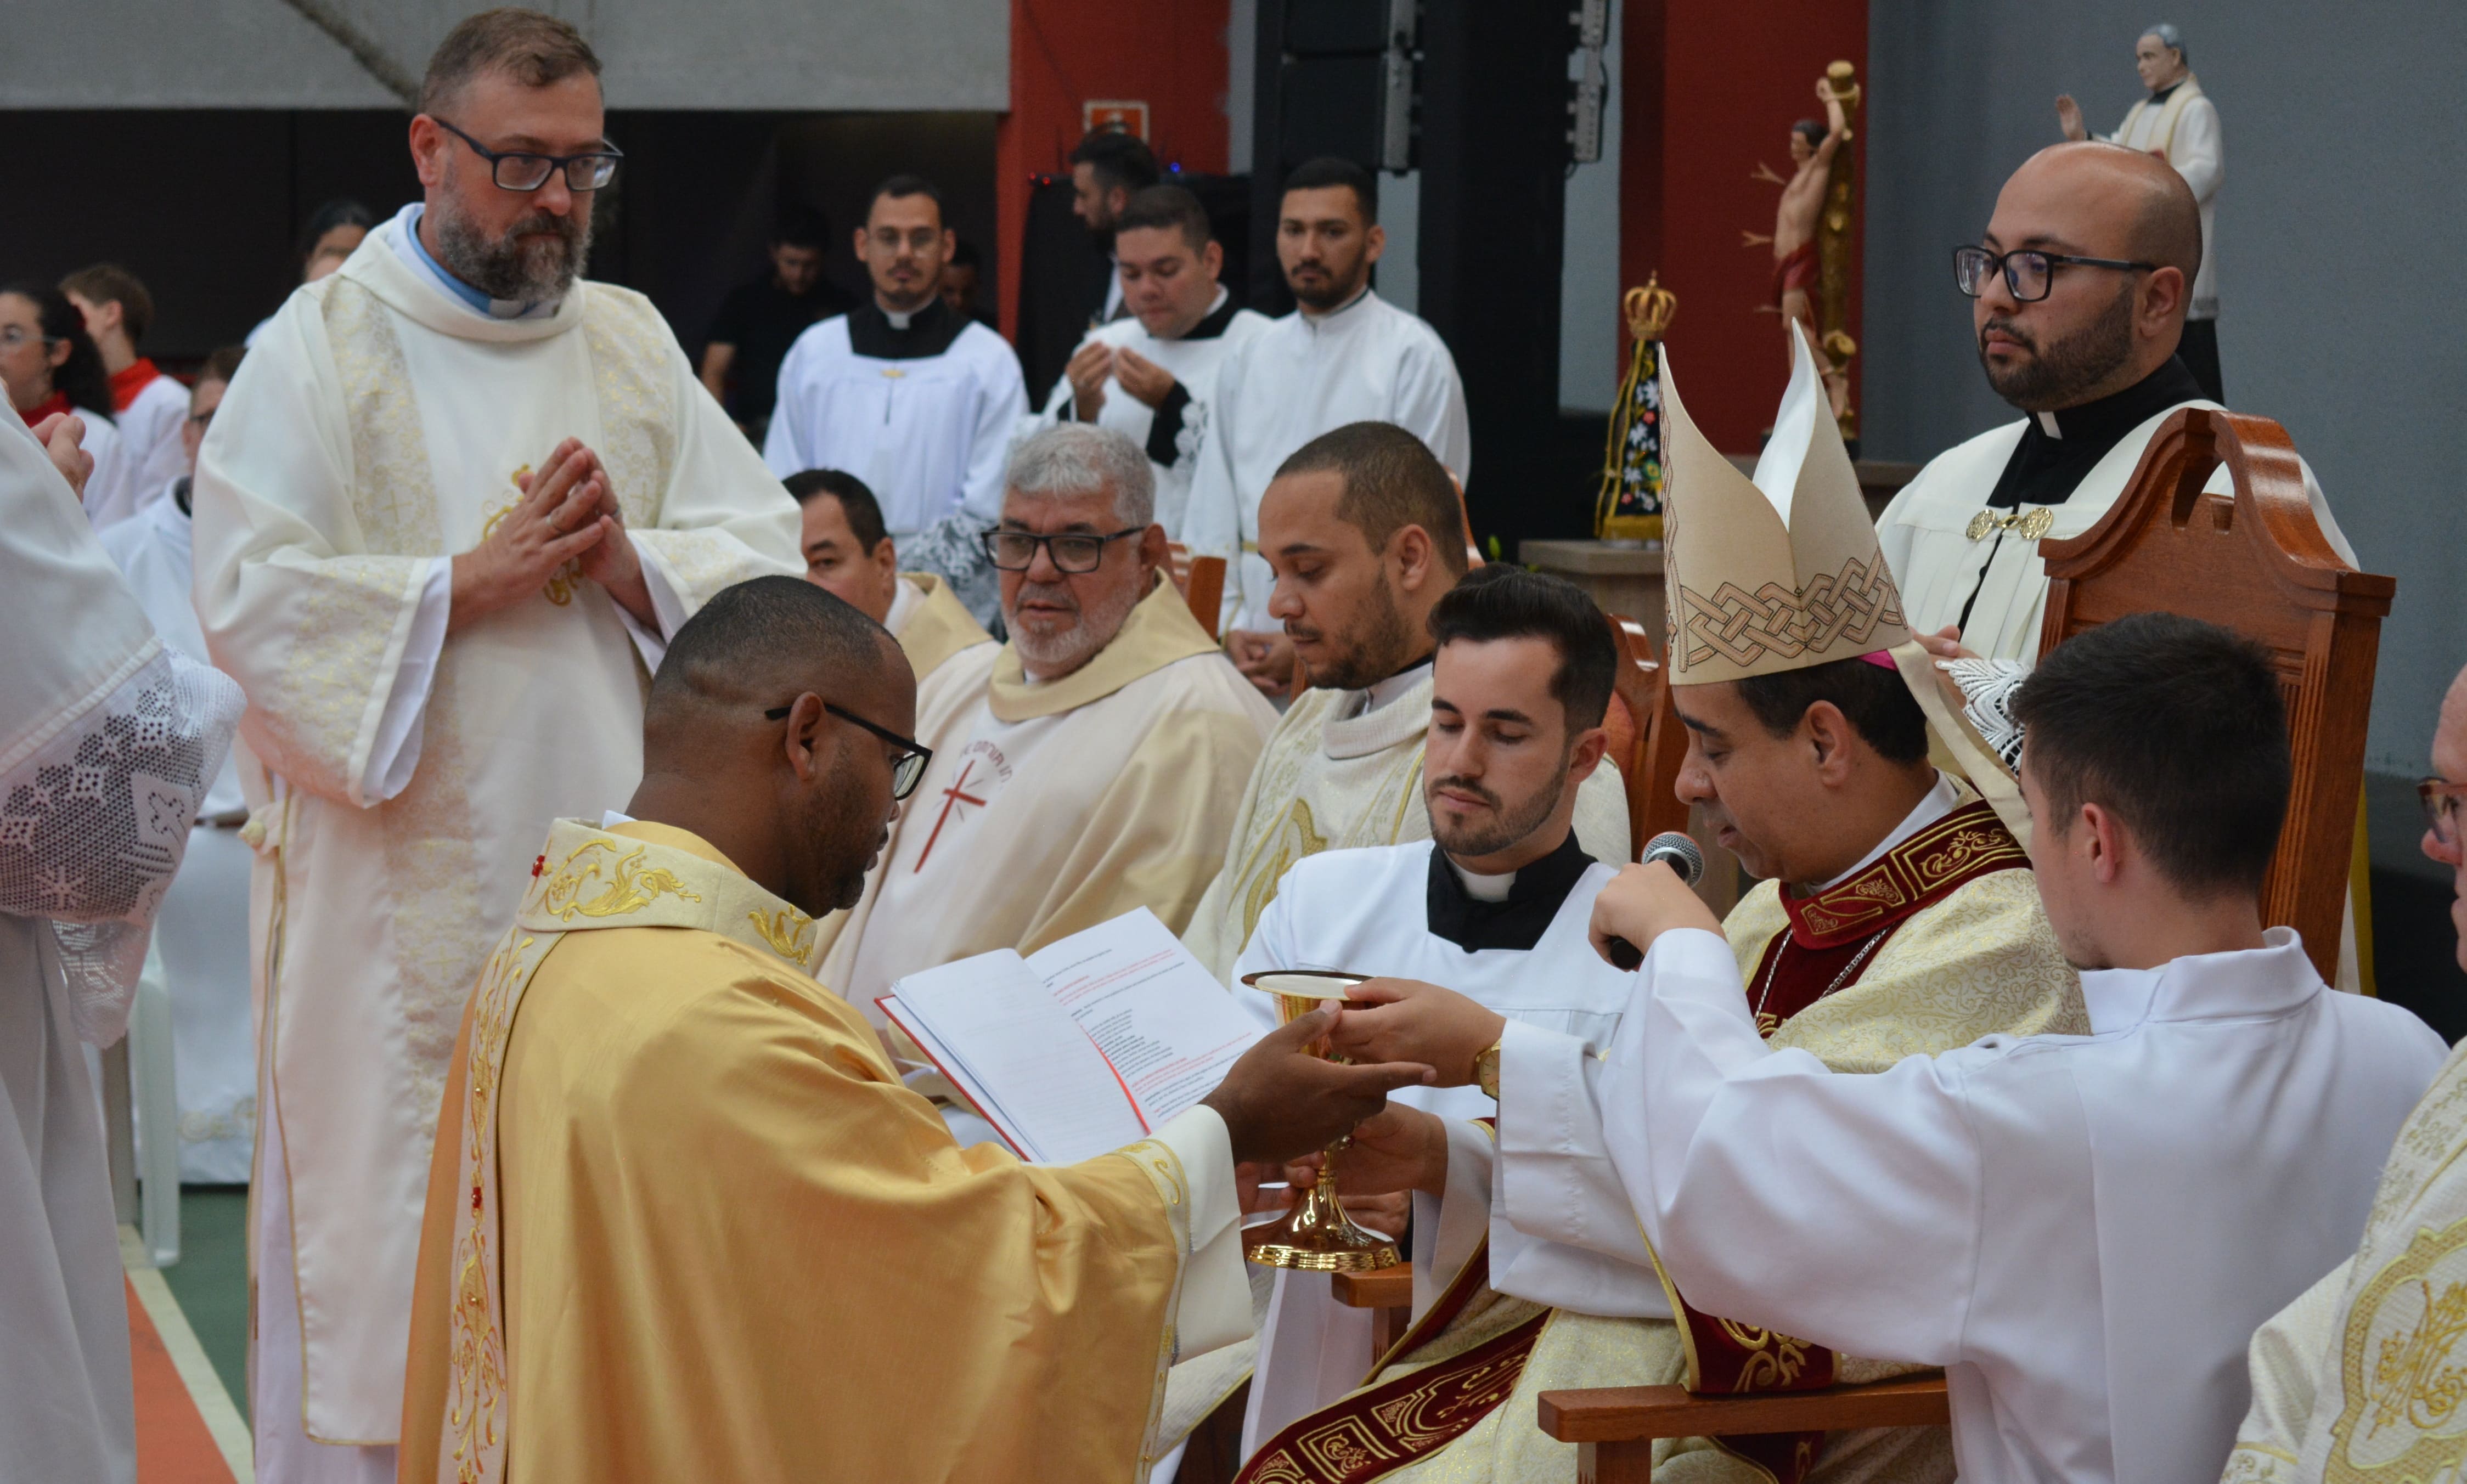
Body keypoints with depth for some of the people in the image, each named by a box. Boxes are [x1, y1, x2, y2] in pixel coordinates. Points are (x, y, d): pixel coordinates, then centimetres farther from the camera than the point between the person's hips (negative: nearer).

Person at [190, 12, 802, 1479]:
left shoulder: (636, 342, 12)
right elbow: (251, 596, -11)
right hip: (403, 900, -4)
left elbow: (771, 558, 7)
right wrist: (470, 583, -14)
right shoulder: (324, 344, -2)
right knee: (391, 1237, -1)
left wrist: (626, 562, -12)